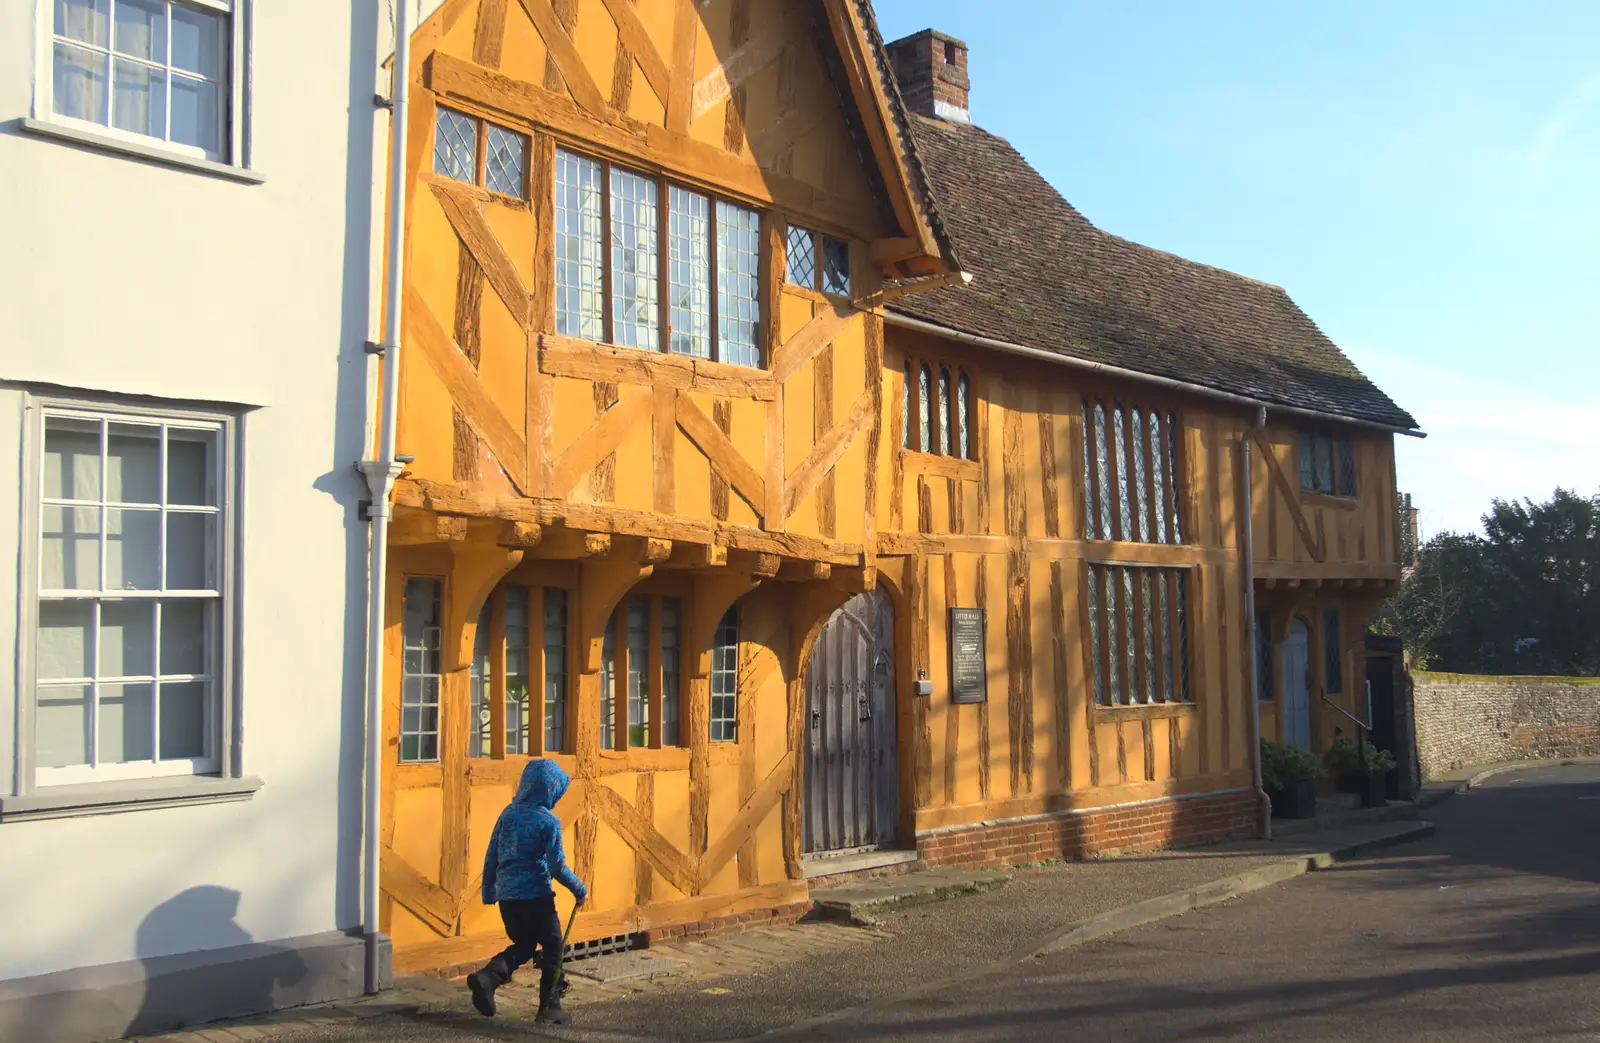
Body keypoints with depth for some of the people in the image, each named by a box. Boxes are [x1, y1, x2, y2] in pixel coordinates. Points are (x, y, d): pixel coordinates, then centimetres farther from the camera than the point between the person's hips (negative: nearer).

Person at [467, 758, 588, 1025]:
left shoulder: (509, 812, 5)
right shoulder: (548, 821, -12)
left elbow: (491, 855, 9)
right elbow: (557, 865, -12)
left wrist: (488, 890, 19)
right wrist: (579, 890, 2)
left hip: (505, 893, 6)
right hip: (535, 894, -6)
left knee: (523, 945, 22)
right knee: (552, 947, 11)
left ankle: (487, 978, -1)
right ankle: (549, 1008, 13)